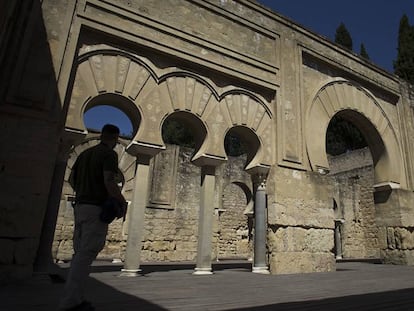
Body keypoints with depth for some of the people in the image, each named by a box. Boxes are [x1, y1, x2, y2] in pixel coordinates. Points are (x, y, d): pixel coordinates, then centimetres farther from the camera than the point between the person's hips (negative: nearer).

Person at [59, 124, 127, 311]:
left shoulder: (85, 153, 19)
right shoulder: (109, 154, -7)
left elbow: (71, 179, 18)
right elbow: (109, 182, -18)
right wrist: (123, 203, -7)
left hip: (80, 206, 8)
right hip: (97, 208, -8)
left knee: (80, 253, 10)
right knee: (87, 254, -8)